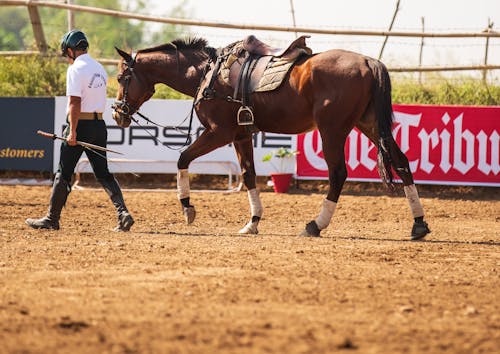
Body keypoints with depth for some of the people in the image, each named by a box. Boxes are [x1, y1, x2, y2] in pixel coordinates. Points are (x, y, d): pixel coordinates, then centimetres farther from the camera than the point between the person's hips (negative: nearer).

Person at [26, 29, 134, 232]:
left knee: (63, 173, 3)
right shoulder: (99, 69, 12)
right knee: (103, 174, 8)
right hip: (99, 123, 7)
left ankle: (52, 219, 9)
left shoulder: (76, 69, -12)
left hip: (80, 124, -7)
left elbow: (75, 103, -19)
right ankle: (123, 213, -8)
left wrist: (72, 131, -20)